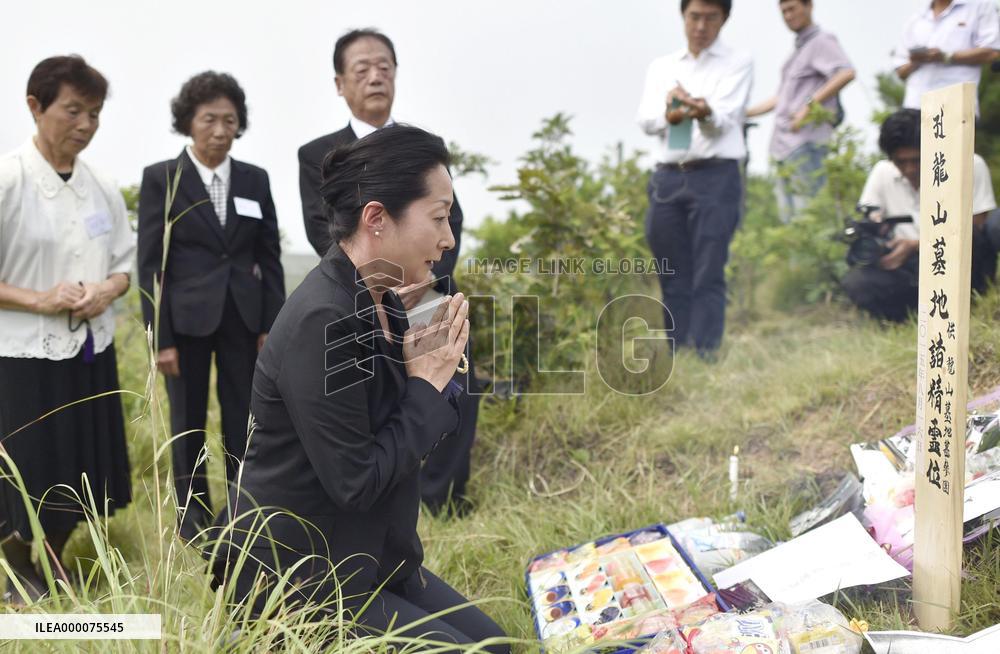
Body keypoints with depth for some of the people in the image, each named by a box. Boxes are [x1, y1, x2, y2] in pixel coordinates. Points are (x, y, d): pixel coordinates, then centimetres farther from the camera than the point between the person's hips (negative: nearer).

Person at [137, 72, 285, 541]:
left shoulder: (255, 180, 5)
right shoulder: (160, 179, -4)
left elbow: (270, 257, 7)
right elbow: (151, 264, -5)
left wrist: (272, 325, 2)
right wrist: (160, 338, -9)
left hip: (243, 316, 2)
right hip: (187, 318, -2)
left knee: (243, 417, 7)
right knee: (189, 419, 9)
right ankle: (192, 513, 23)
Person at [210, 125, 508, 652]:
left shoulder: (379, 301, 2)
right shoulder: (322, 320, -26)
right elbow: (356, 482, -24)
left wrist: (431, 368, -7)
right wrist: (426, 383, -16)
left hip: (362, 556, 9)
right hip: (300, 573, -9)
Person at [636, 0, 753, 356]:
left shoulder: (737, 63, 5)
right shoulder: (661, 66, 17)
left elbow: (724, 120, -10)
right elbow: (645, 121, 3)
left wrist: (705, 113, -34)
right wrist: (669, 113, -19)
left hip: (715, 177, -4)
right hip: (667, 178, 4)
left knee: (708, 277, -9)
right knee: (673, 278, 6)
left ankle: (705, 358, -10)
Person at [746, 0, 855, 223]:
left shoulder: (821, 41, -2)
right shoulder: (799, 48, 24)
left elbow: (846, 73, -20)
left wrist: (809, 105, -23)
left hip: (806, 142, -9)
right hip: (785, 145, 9)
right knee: (789, 218, 10)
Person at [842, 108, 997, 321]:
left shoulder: (971, 166, -7)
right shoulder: (882, 172, 3)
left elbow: (974, 230, -9)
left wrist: (916, 246, -22)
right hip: (907, 268, 2)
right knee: (855, 282, -28)